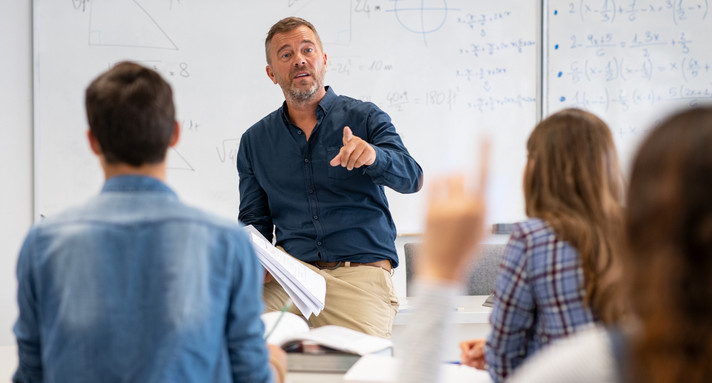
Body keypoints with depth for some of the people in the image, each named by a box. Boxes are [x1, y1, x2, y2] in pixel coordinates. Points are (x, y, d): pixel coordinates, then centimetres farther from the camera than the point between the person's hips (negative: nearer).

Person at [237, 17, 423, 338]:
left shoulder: (364, 118, 7)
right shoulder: (254, 141, 15)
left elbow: (410, 178, -9)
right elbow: (253, 220, 19)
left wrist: (373, 156, -31)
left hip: (361, 272, -2)